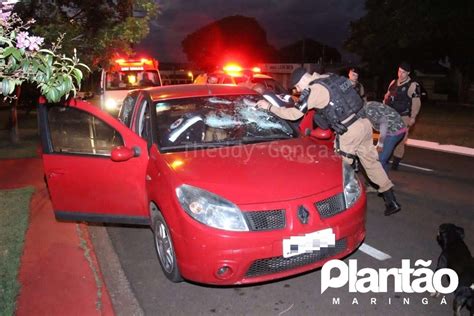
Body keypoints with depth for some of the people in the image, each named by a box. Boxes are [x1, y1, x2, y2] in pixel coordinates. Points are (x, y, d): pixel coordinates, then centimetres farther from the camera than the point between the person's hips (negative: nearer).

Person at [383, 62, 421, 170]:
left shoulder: (413, 85, -8)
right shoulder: (393, 82, 11)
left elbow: (416, 103, -9)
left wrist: (413, 117, -12)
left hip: (403, 117, -6)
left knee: (399, 140, -4)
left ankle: (396, 162, 6)